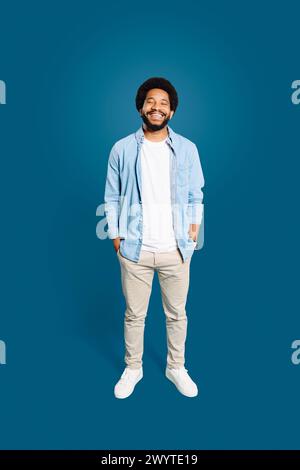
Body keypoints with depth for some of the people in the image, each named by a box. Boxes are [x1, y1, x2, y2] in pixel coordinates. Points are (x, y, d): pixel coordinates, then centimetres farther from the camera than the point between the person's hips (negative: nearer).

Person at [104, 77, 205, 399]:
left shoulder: (187, 149, 0)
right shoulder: (122, 149, -2)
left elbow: (196, 197, 7)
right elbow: (112, 197, 3)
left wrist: (193, 231, -3)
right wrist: (116, 237, -2)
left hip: (176, 250, 1)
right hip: (135, 250, 0)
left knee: (177, 314, 15)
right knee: (134, 315, 14)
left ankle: (176, 368, 39)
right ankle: (133, 368, 38)